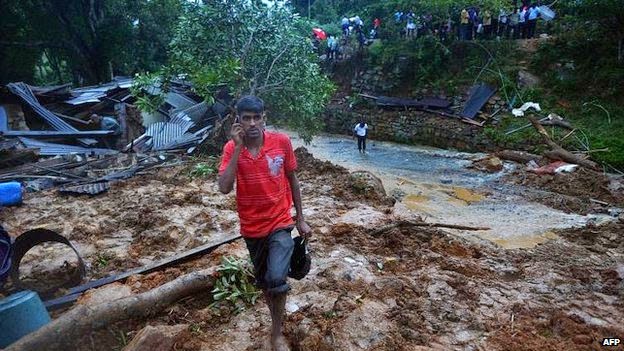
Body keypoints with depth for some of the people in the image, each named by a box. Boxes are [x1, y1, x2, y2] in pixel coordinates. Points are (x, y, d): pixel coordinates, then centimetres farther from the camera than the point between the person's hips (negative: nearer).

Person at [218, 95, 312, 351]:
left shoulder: (282, 142, -11)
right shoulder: (232, 149, -10)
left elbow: (292, 180, 1)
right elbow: (224, 188, -23)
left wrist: (300, 219, 4)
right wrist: (238, 147, -26)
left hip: (280, 223, -2)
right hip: (252, 227, 2)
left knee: (277, 278, -20)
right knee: (263, 281, 18)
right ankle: (278, 319, 46)